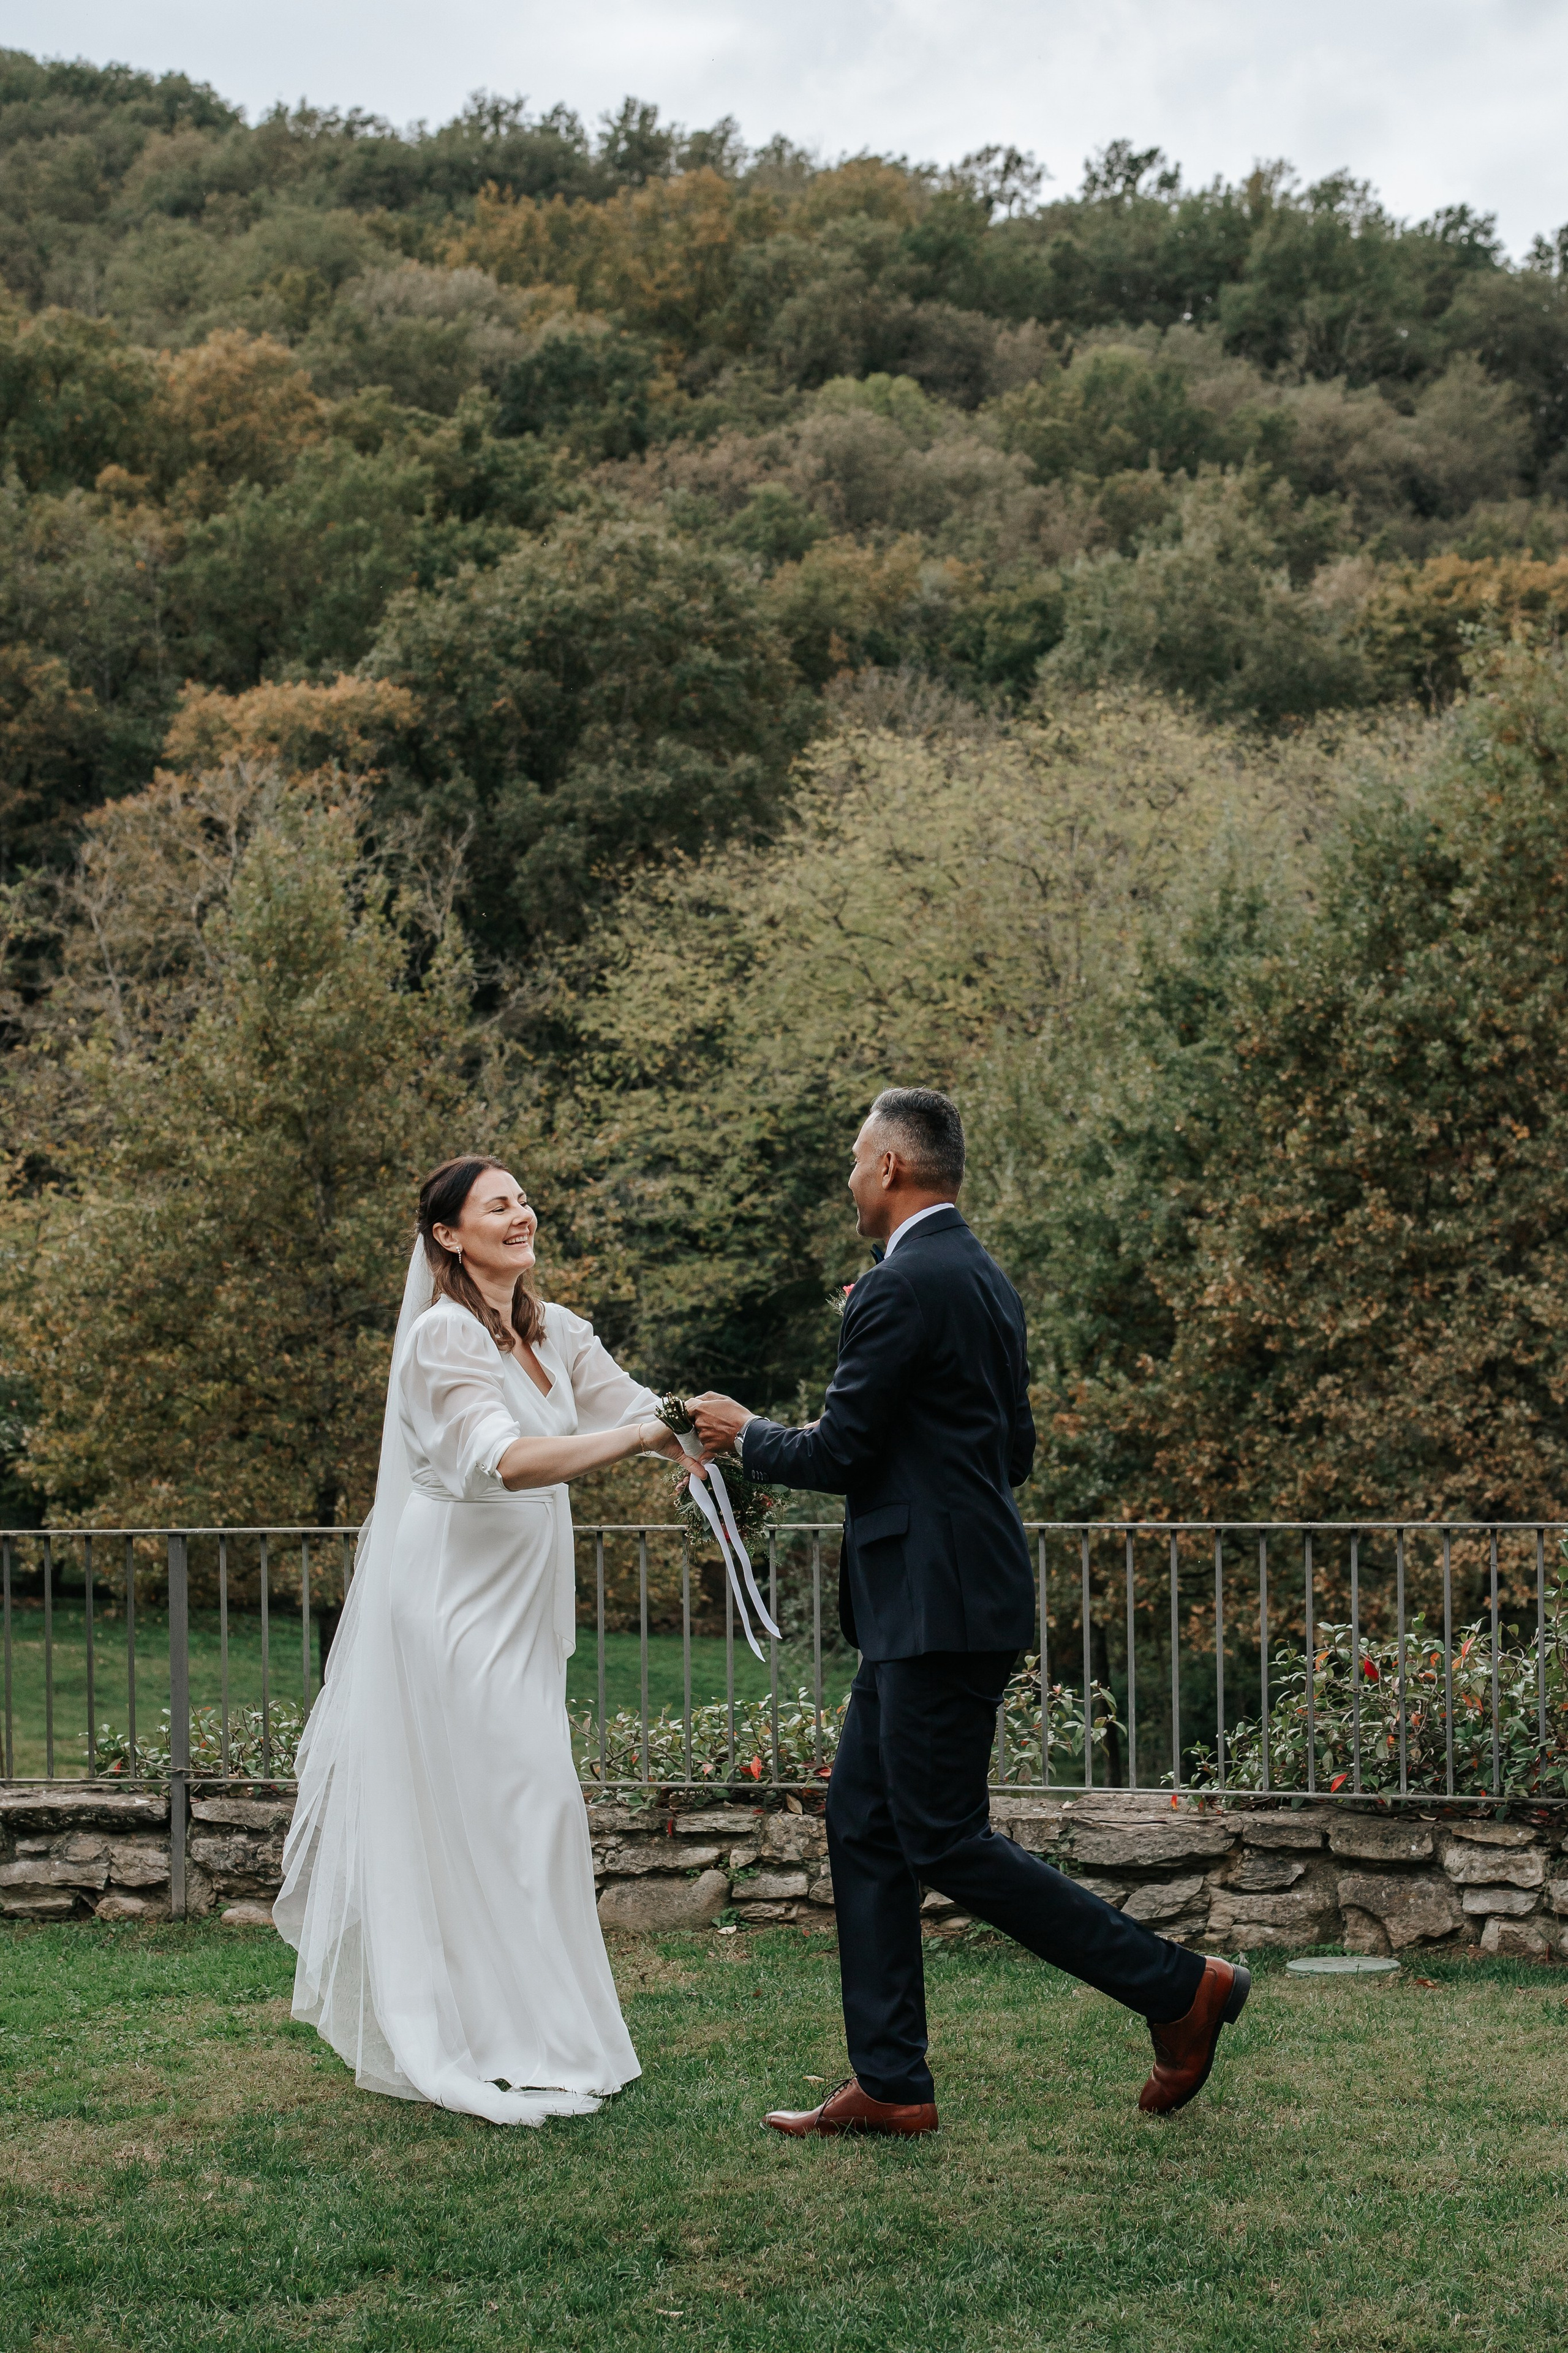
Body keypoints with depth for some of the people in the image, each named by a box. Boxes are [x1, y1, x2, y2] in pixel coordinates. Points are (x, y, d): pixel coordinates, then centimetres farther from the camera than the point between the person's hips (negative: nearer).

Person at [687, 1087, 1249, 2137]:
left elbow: (838, 1453, -14)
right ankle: (890, 2084, 13)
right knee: (865, 1826, 11)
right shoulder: (988, 1281, 15)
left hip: (938, 1607, -10)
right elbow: (1016, 1452, 19)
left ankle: (1179, 1988, 2)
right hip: (930, 1608, 10)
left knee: (945, 1841, -5)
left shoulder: (904, 1286, -16)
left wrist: (745, 1433, 3)